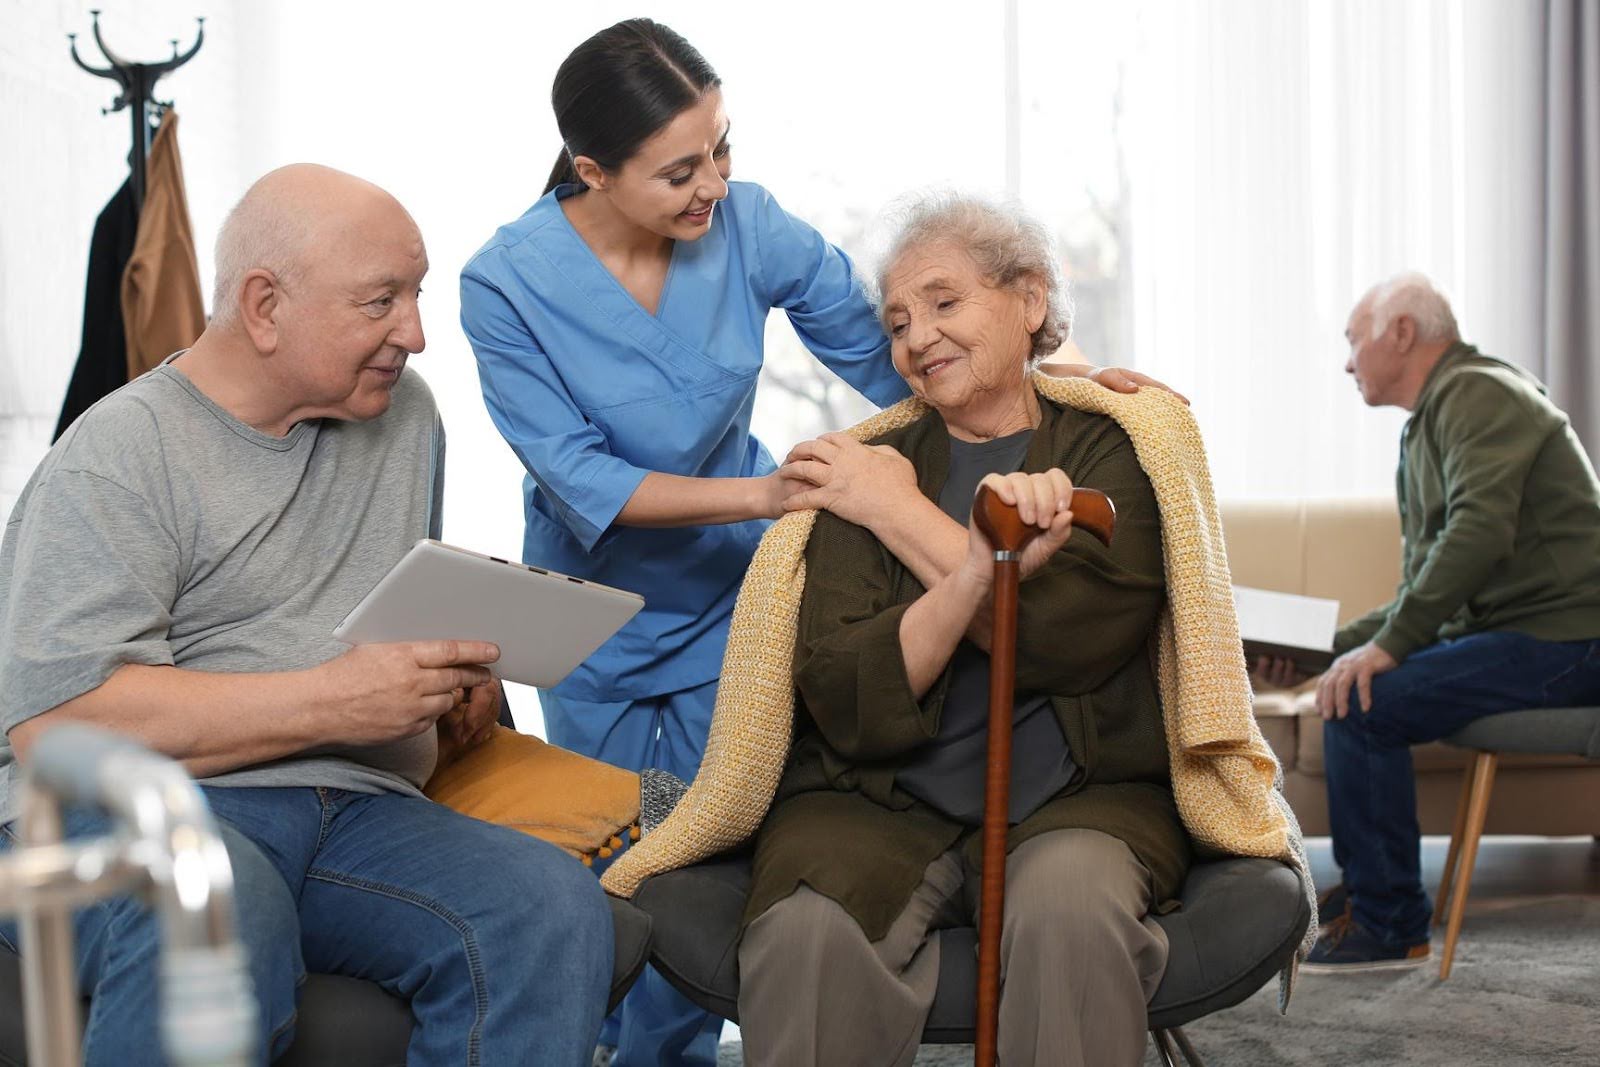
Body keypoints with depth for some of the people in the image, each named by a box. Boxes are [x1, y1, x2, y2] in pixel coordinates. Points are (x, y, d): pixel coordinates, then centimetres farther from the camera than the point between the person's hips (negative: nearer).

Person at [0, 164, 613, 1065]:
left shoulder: (406, 415, 17)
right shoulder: (120, 455, -5)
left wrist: (459, 679, 9)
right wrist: (331, 702, -18)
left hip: (355, 811, 6)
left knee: (556, 907, -25)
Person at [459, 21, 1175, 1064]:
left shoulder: (750, 226, -17)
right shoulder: (507, 284, -23)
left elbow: (890, 353, -12)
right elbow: (579, 480, -25)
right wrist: (763, 492, -34)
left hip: (726, 598, 1)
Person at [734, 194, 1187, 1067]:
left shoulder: (1110, 451, 8)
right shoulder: (868, 473, 10)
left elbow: (1066, 640, -12)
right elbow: (849, 709, -6)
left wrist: (900, 513, -4)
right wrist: (980, 564, -22)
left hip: (1075, 797, -1)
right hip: (881, 805, 1)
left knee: (1070, 905, -35)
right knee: (804, 935, -31)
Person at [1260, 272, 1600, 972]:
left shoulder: (1477, 394, -10)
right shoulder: (1426, 428, 22)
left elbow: (1480, 530, -26)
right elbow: (1420, 593, 24)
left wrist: (1388, 644, -25)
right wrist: (1327, 646, 13)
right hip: (1510, 629, 11)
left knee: (1363, 704, -21)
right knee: (1343, 684, 14)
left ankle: (1389, 928, -10)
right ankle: (1363, 894, 19)